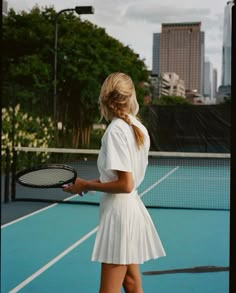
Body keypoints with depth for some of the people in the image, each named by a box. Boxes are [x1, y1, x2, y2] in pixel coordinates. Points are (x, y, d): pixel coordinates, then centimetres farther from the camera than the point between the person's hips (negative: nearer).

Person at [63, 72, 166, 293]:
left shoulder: (116, 130, -17)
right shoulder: (139, 128, 7)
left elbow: (125, 185, -21)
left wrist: (86, 185, -11)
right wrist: (97, 182, 9)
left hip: (119, 212, -8)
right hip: (132, 208, 9)